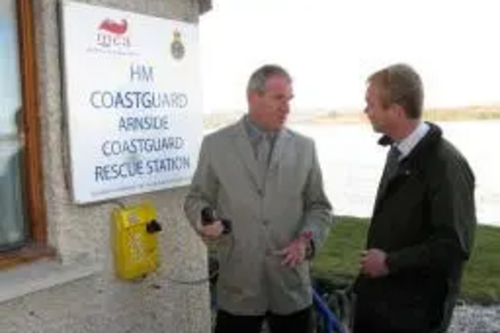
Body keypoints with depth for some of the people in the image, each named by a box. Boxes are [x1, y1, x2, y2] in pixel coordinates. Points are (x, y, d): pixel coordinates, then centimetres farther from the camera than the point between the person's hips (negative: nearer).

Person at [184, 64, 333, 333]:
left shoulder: (304, 147, 5)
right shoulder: (215, 144, 1)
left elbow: (319, 206, 8)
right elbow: (197, 198, 7)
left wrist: (306, 239, -10)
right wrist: (204, 221, -14)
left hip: (291, 285, 2)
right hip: (238, 286, -1)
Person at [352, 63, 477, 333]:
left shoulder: (446, 163, -21)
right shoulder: (398, 151, 6)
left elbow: (455, 245, -23)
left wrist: (390, 263, -16)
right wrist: (375, 260, 6)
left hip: (415, 310, -7)